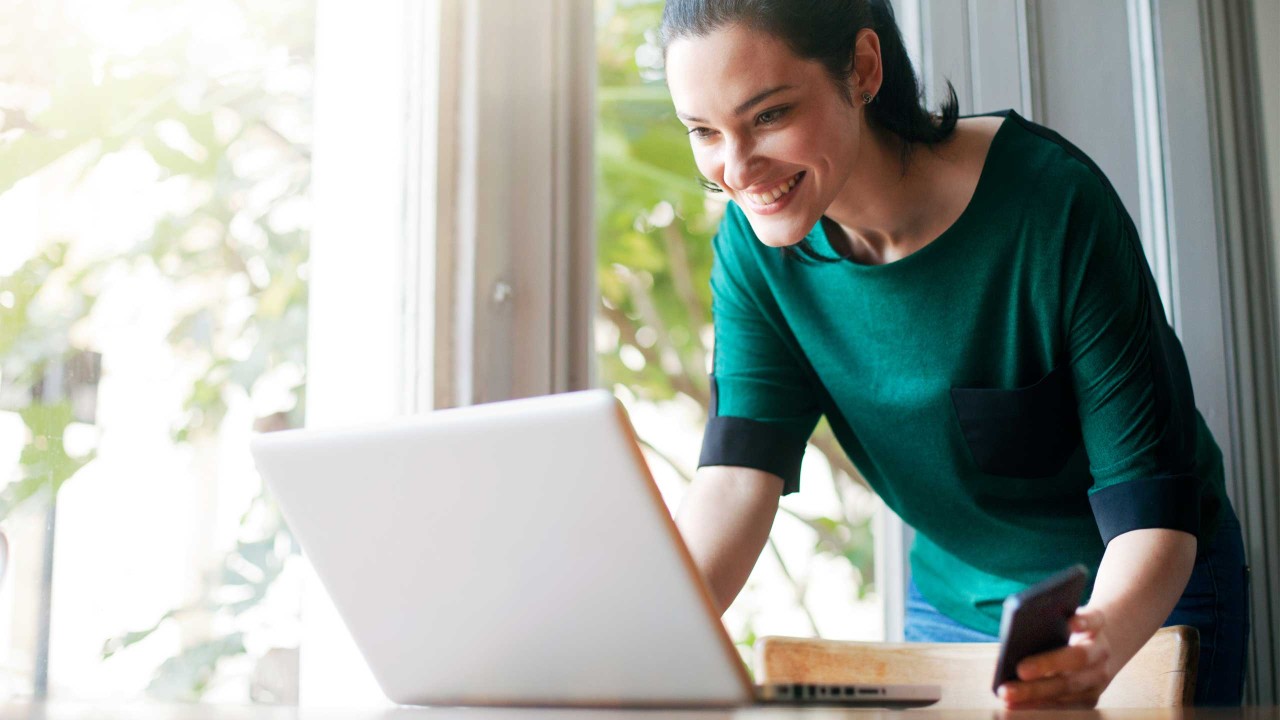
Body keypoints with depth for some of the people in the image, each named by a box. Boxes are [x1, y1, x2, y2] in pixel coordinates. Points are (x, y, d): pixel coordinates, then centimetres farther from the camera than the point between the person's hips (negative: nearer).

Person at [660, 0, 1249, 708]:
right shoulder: (754, 246, -13)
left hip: (1140, 599, -3)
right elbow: (734, 482, -21)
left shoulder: (1053, 205, -27)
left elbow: (1151, 500, -25)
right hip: (947, 609, 4)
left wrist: (1100, 642, -45)